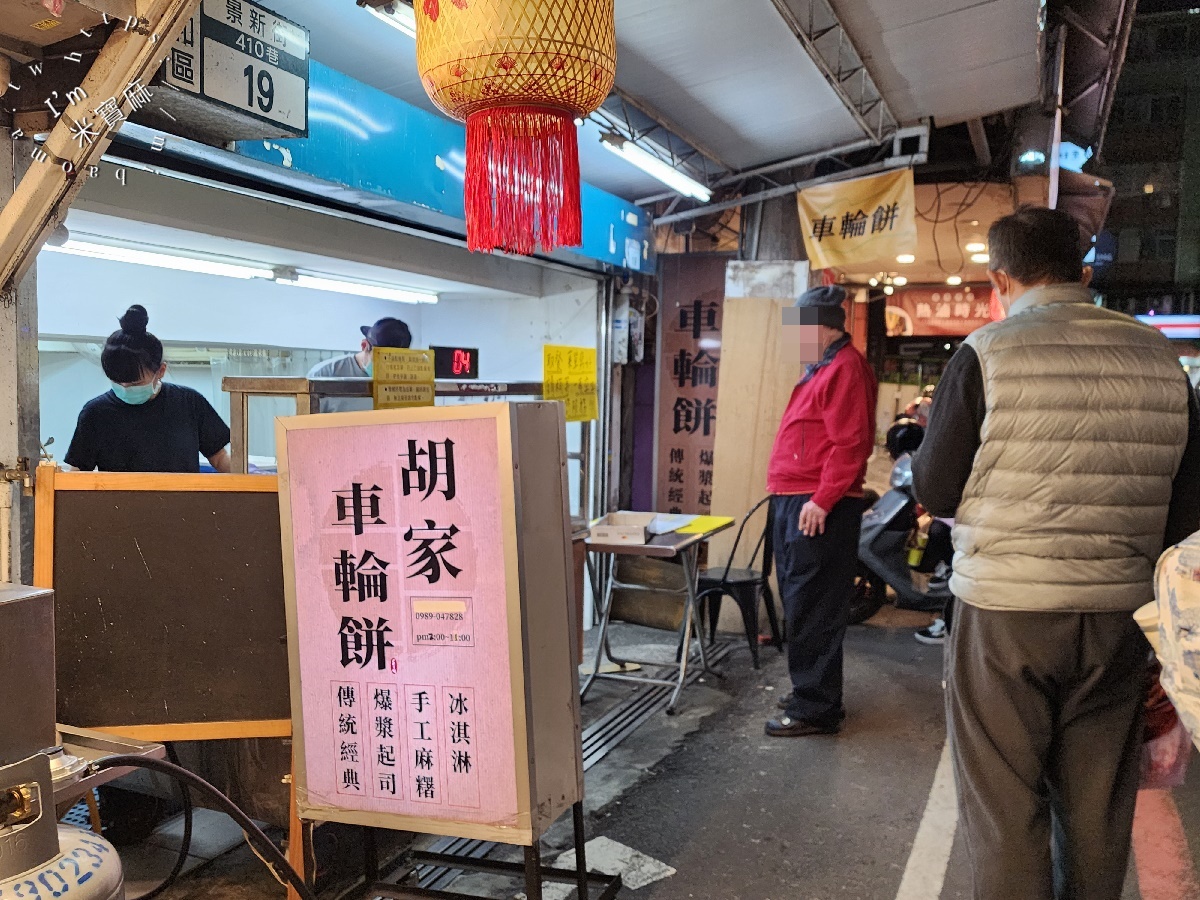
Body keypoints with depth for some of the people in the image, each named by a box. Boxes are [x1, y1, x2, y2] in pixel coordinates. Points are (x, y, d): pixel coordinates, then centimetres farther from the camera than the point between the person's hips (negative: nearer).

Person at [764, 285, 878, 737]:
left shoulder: (845, 368, -12)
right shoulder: (822, 367, 20)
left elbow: (850, 444, -20)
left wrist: (821, 501, -22)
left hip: (818, 508, -11)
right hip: (795, 503, 11)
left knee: (811, 611, -5)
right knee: (801, 605, 17)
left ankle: (815, 708, 5)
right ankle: (812, 692, 29)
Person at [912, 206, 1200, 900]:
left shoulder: (987, 354, -10)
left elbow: (935, 491, -7)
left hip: (1005, 614, -4)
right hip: (1119, 613, 5)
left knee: (1005, 806, 8)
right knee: (1099, 810, 18)